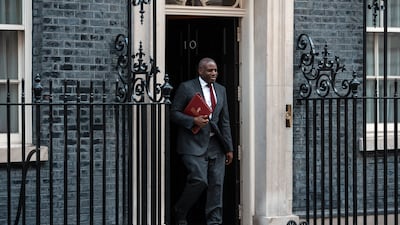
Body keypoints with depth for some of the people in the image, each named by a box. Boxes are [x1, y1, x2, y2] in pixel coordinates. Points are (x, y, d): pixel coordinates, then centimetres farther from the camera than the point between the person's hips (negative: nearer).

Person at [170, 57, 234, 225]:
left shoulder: (221, 90, 15)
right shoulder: (186, 87, -2)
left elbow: (225, 121, 15)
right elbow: (174, 113, -3)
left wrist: (229, 148, 10)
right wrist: (194, 120, -18)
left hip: (215, 145, 6)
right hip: (194, 144, -6)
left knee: (217, 184, 0)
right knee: (199, 180, -16)